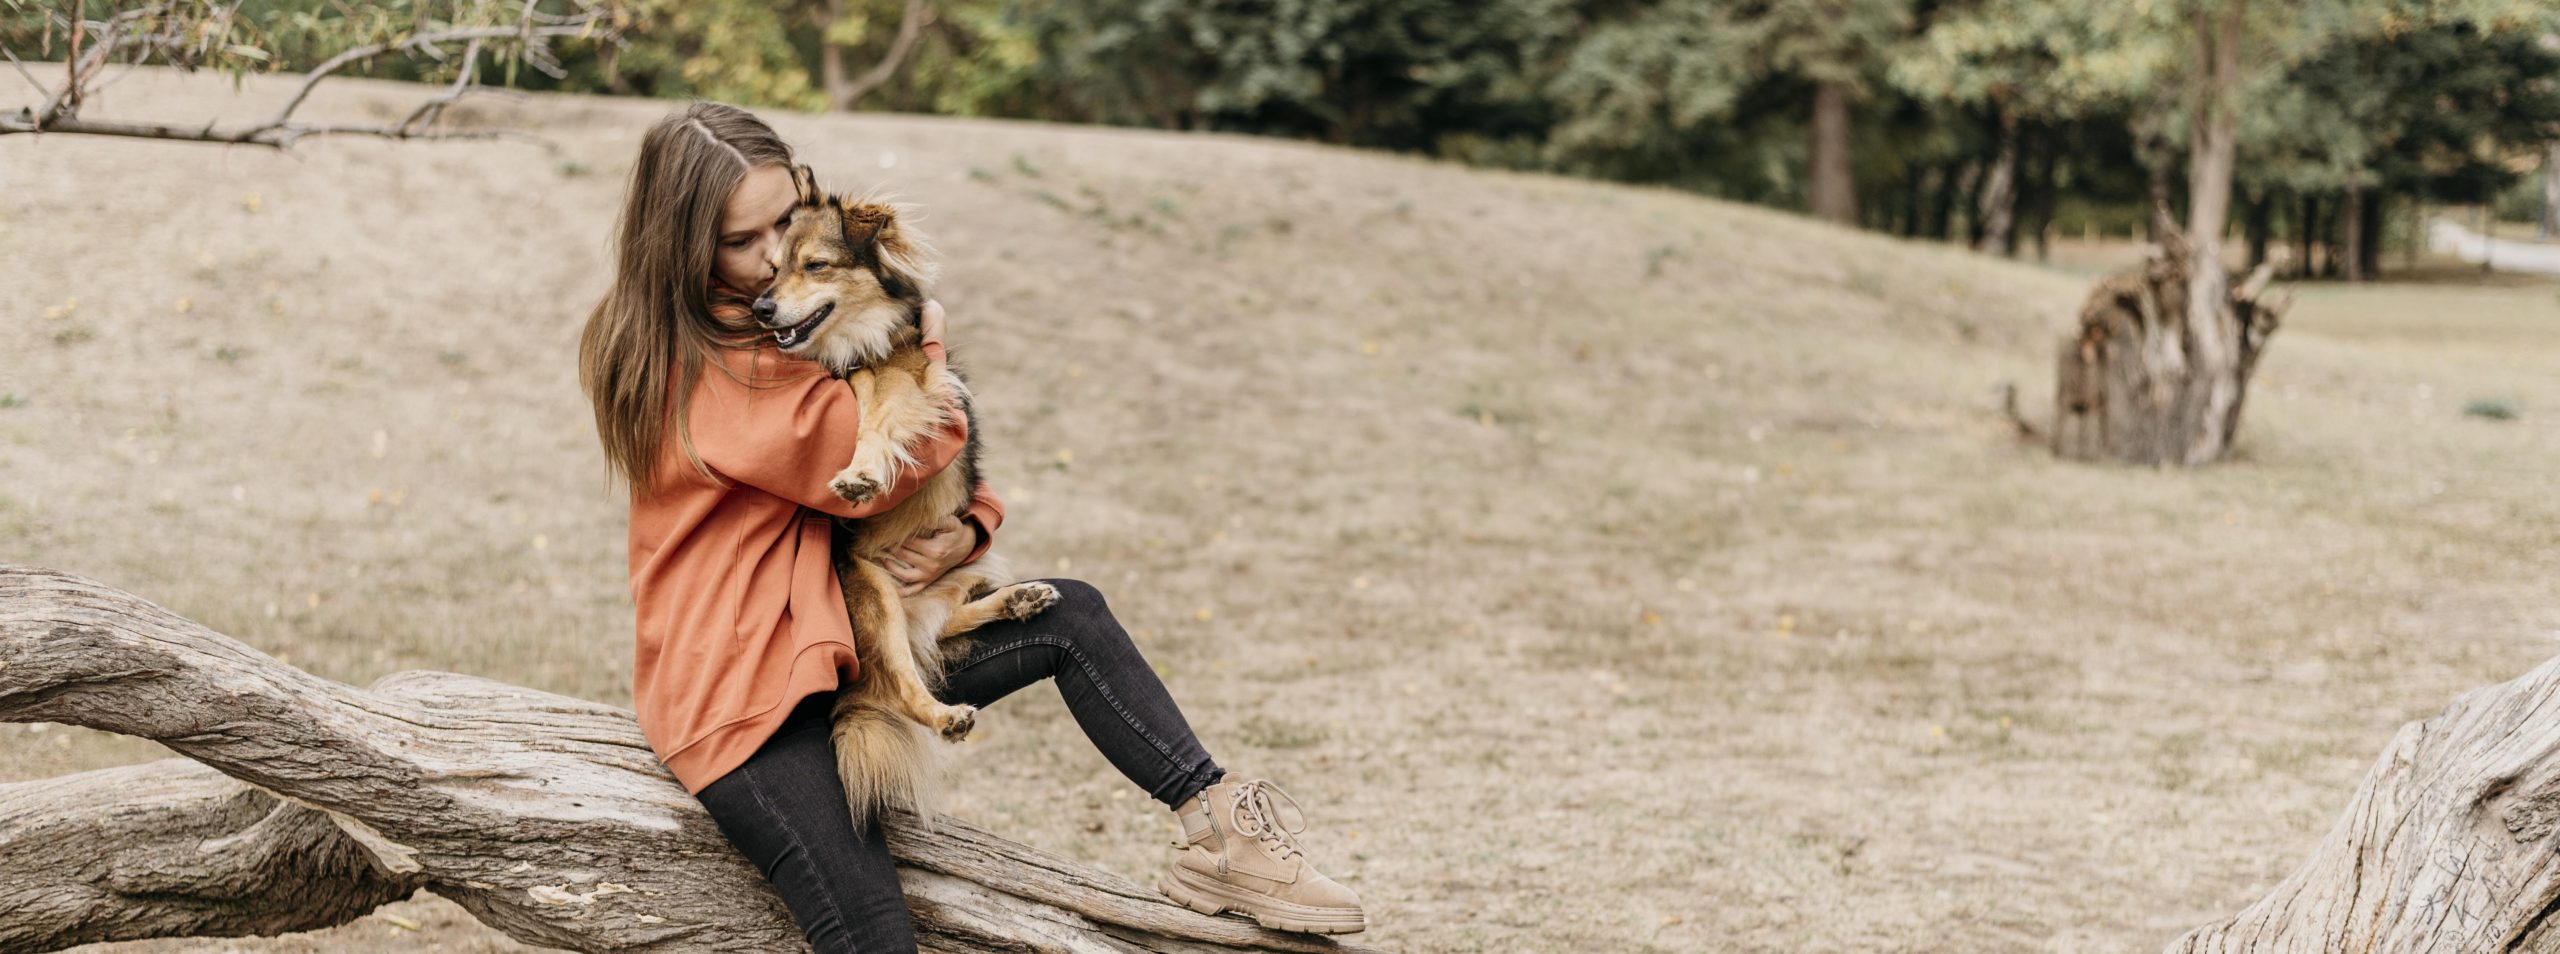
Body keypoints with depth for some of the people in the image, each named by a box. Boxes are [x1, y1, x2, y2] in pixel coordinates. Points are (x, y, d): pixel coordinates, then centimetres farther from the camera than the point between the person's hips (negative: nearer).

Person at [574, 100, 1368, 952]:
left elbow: (941, 459, 12)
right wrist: (929, 348, -7)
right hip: (737, 686, -9)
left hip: (836, 632, 9)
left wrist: (966, 530, -10)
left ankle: (1218, 829, 2)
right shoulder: (704, 370, -22)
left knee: (1070, 616, 2)